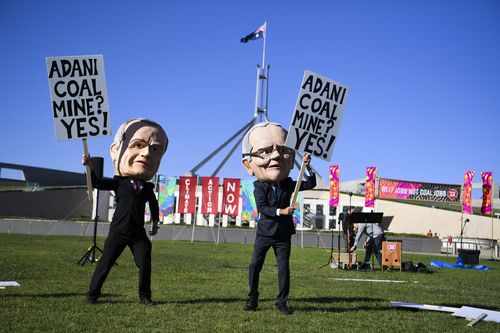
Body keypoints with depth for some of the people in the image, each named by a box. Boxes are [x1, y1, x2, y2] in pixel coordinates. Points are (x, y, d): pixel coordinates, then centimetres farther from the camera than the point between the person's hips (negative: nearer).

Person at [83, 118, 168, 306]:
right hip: (117, 232, -2)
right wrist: (89, 168, -20)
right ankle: (93, 293, 17)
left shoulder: (147, 188, 4)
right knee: (105, 264, 4)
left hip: (138, 234, 2)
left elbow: (153, 205, 19)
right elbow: (97, 183, -9)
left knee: (145, 265, 1)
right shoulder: (118, 183, -4)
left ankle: (144, 295, 16)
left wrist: (155, 222, 18)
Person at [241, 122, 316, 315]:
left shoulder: (288, 184, 2)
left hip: (283, 233, 2)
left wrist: (307, 167, -8)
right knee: (255, 265, 3)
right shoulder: (260, 187, -9)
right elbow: (262, 208, -18)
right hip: (265, 232, -2)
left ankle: (282, 301, 13)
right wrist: (280, 211, -30)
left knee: (284, 267, 3)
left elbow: (310, 184, 4)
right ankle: (253, 297, 20)